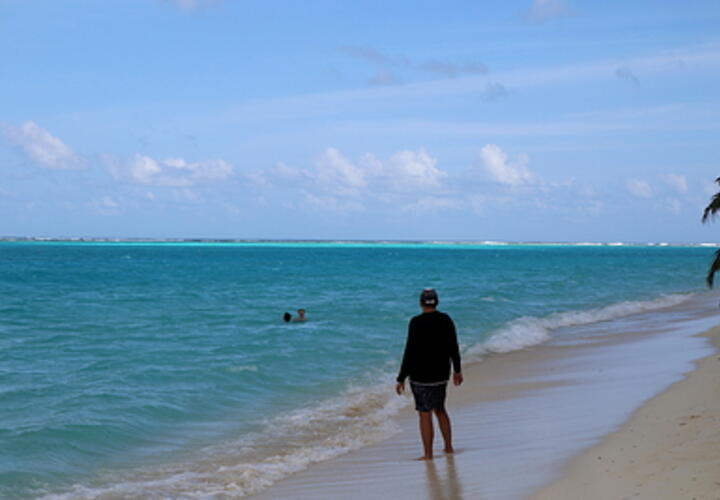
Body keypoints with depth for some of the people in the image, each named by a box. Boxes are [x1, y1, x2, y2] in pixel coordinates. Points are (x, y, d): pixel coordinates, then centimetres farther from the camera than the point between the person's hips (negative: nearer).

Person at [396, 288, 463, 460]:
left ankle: (428, 454, 5)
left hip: (421, 376, -6)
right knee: (440, 409, 21)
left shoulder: (416, 323, -16)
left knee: (425, 414, 1)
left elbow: (410, 352, -17)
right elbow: (454, 348, 10)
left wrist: (401, 379, -12)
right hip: (441, 375, 6)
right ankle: (448, 447, 27)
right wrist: (457, 370, 24)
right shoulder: (446, 320, 2)